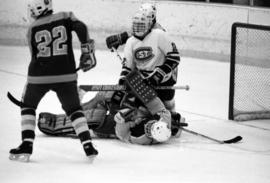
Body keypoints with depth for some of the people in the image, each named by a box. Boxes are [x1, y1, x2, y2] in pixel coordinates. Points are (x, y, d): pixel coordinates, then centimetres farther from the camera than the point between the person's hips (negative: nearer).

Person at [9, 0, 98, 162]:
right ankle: (88, 146, 4)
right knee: (74, 109, 16)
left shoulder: (32, 29, 6)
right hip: (66, 75, 0)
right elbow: (81, 28, -15)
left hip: (39, 76, 0)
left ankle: (27, 145, 10)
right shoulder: (65, 17, 3)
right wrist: (87, 51, -9)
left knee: (28, 106, 21)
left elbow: (35, 56, 13)